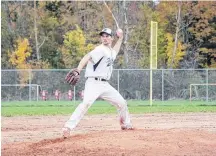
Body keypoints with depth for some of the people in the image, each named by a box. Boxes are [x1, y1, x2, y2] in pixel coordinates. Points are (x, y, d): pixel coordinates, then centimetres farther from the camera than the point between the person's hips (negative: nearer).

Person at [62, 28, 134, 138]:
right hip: (93, 83, -9)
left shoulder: (111, 51, 17)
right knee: (86, 103, -29)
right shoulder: (100, 50, -10)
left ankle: (126, 125, 36)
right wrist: (77, 71, -43)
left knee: (122, 103, 14)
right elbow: (87, 57, -27)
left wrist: (120, 38, 35)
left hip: (105, 85, 9)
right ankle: (68, 127, -37)